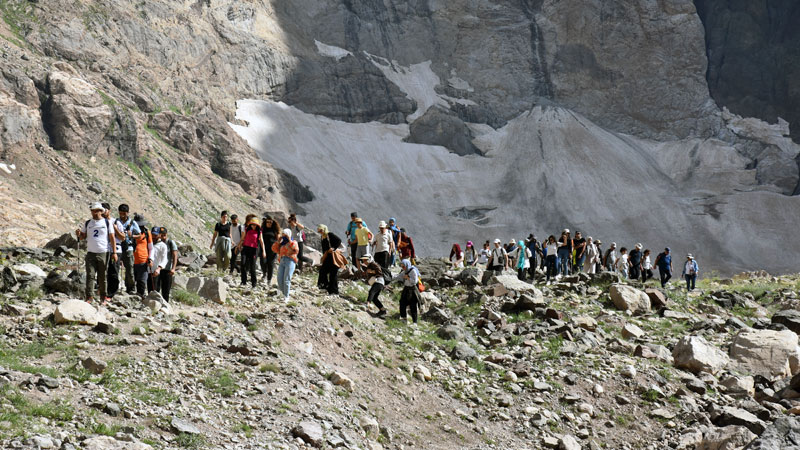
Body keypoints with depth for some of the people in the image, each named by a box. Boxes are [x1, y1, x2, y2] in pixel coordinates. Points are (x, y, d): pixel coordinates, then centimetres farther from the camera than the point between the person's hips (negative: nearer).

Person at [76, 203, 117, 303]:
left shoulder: (107, 222, 4)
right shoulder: (87, 223, 11)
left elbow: (112, 238, 4)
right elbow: (83, 236, 15)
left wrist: (114, 252, -2)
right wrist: (79, 234, -9)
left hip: (103, 253, -1)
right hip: (90, 253, 2)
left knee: (102, 276, 3)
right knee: (90, 275, -6)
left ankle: (103, 297, 11)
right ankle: (89, 296, -6)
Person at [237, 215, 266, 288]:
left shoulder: (258, 232, 1)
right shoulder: (247, 230, 8)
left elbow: (261, 241, -2)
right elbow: (242, 238, 17)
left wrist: (263, 251, -9)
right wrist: (238, 246, 17)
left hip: (253, 249, -2)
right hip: (245, 248, 2)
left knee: (252, 266, -1)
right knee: (243, 263, -13)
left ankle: (253, 283, 8)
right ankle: (244, 281, -7)